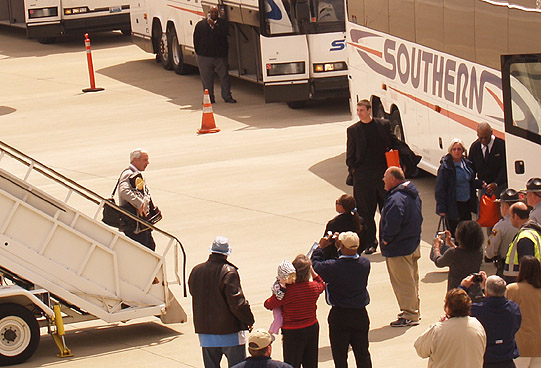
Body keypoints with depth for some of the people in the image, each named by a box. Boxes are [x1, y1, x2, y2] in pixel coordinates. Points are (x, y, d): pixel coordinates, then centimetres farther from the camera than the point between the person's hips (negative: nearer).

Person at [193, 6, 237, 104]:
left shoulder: (223, 22, 7)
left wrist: (214, 25, -17)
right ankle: (209, 97, 12)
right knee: (206, 78, 3)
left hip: (220, 55, -1)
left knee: (224, 76, -1)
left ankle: (227, 96, 7)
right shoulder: (201, 24, 9)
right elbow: (196, 39, 10)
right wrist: (198, 52, 4)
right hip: (204, 56, 1)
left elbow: (225, 32, -12)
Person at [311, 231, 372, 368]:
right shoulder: (365, 263, -10)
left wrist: (320, 247, 12)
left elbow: (316, 265, -2)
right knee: (362, 353, 15)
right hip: (360, 314, 3)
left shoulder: (332, 266, -21)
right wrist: (340, 247, 15)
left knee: (340, 356, 7)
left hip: (339, 314, -3)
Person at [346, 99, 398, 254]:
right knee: (366, 212, 1)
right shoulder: (353, 130, 5)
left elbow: (393, 144, 13)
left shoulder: (383, 126, 6)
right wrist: (353, 170, -4)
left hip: (383, 173, 1)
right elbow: (350, 155, 8)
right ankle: (370, 242, 9)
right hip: (363, 176, -1)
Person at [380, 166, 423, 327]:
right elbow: (418, 218, 18)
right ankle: (413, 311, 30)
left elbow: (393, 224, -34)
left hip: (399, 249, -10)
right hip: (414, 244, 10)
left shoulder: (396, 199, -25)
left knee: (403, 282, -1)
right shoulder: (413, 193, 8)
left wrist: (386, 239, -17)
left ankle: (409, 316, 4)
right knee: (412, 280, 19)